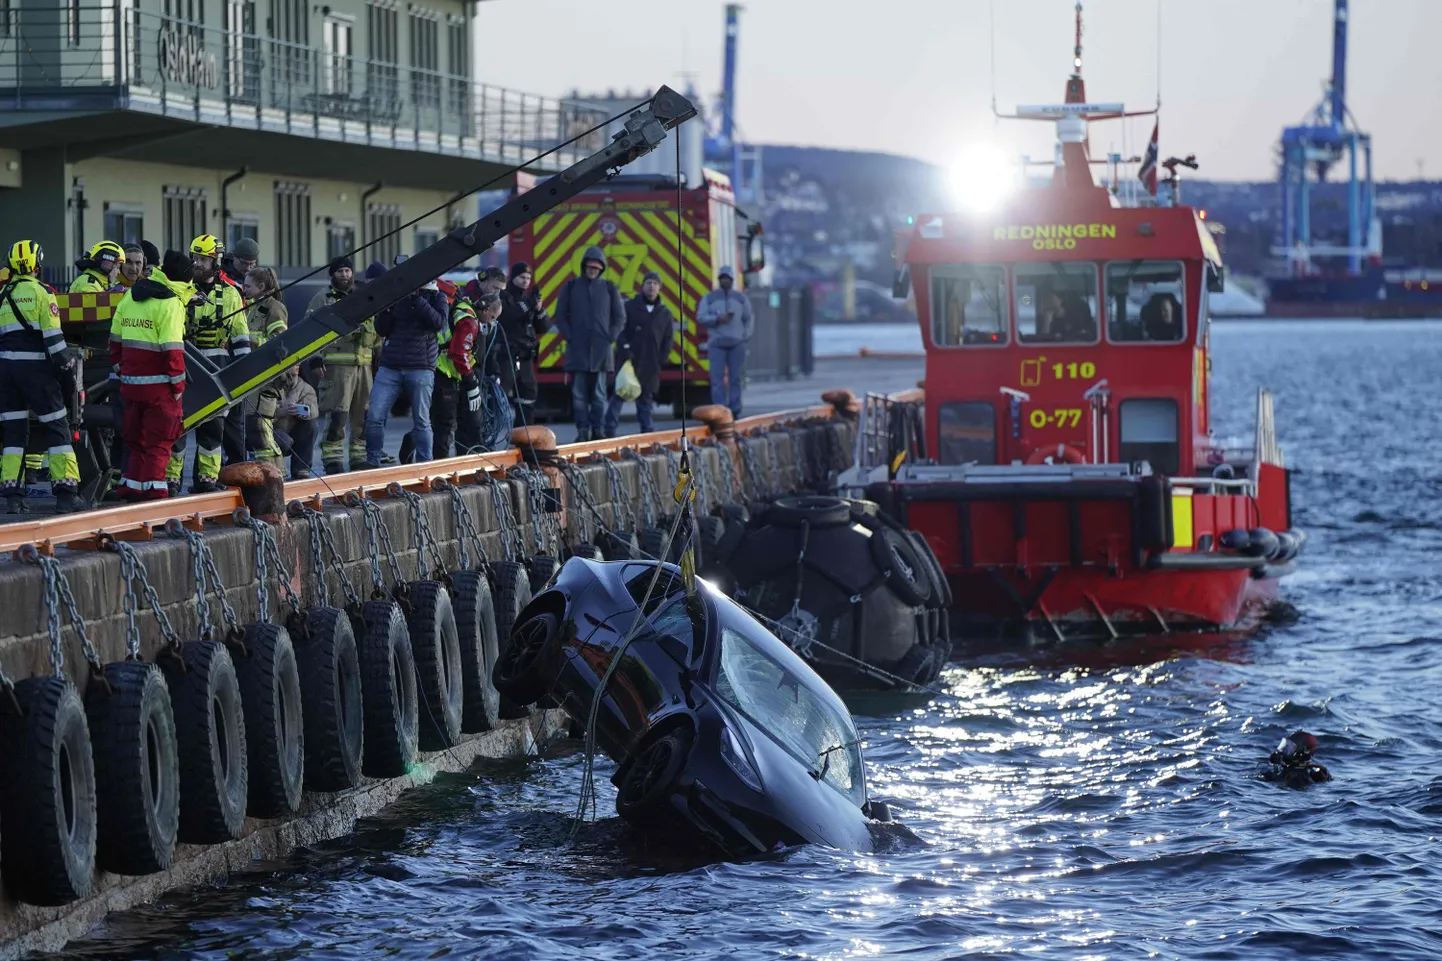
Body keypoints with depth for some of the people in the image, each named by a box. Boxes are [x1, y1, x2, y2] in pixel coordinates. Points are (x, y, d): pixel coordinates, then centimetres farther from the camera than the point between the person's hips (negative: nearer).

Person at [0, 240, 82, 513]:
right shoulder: (41, 292, -7)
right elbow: (53, 337, -11)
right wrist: (66, 368, -4)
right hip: (36, 367, -5)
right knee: (55, 428, 1)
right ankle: (65, 493, -4)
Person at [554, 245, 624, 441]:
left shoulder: (609, 288, 8)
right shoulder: (571, 287, 7)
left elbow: (620, 317, 12)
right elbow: (560, 315, 9)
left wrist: (610, 337, 0)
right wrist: (569, 336, -3)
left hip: (600, 350, 0)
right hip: (577, 350, 0)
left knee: (599, 393, 0)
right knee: (579, 393, -2)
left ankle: (599, 429, 3)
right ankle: (582, 430, 0)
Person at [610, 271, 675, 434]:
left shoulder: (665, 313, 11)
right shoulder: (630, 307, 2)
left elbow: (668, 340, 12)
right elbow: (619, 331, -2)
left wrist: (660, 361, 2)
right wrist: (625, 350, -13)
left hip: (650, 366, 3)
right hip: (628, 362, -3)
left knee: (646, 399, 7)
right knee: (619, 394, -7)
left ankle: (647, 431, 9)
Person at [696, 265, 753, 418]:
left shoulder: (741, 298, 13)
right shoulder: (709, 298, 9)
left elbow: (749, 319, 14)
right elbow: (701, 317, 1)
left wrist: (746, 336, 2)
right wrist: (717, 319, -14)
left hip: (737, 342, 1)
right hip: (717, 342, -1)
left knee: (736, 377, -1)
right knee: (718, 377, -8)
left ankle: (735, 410, 2)